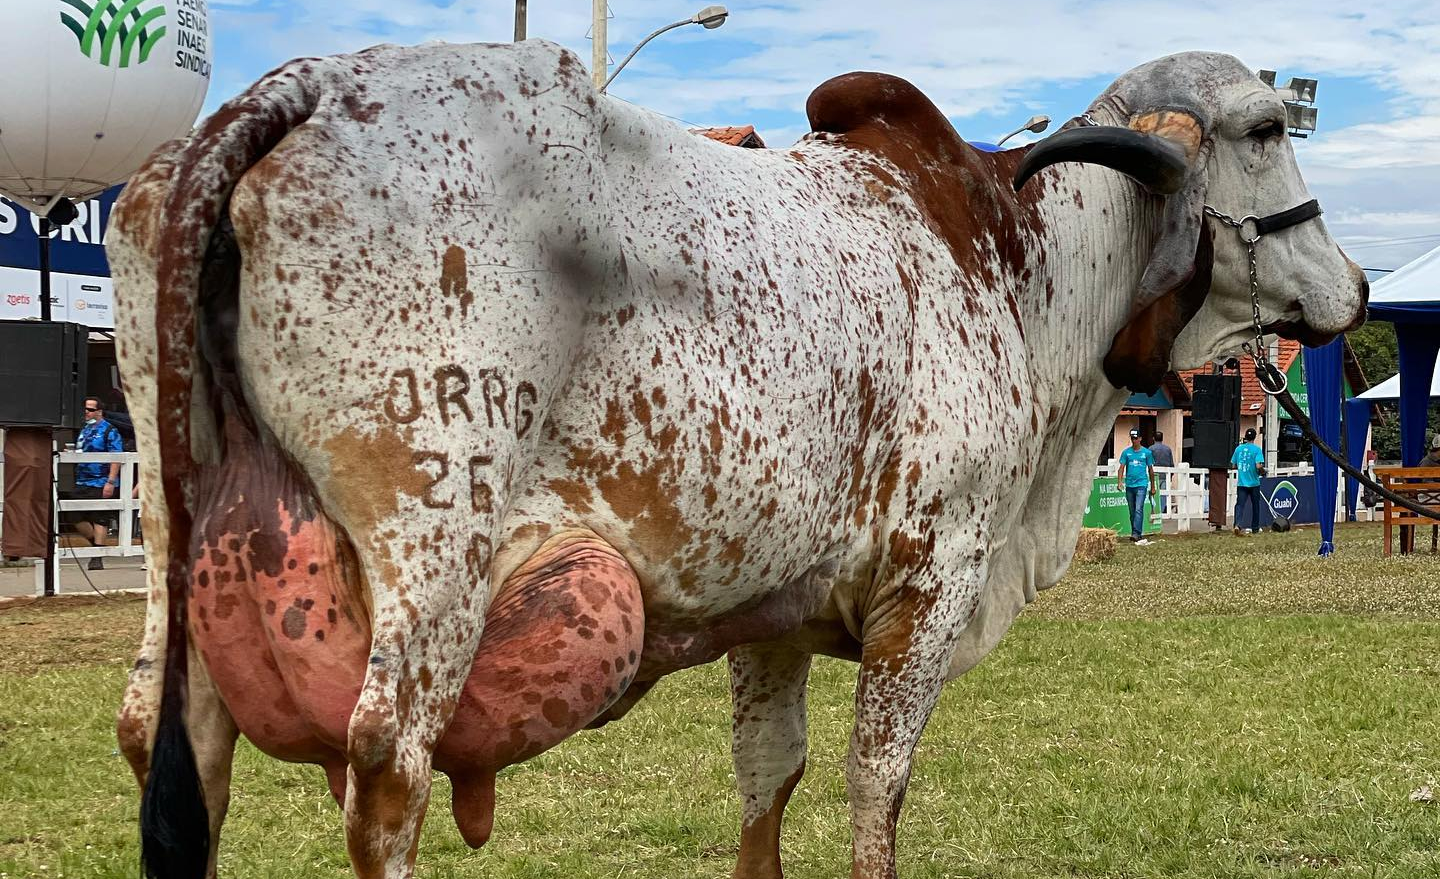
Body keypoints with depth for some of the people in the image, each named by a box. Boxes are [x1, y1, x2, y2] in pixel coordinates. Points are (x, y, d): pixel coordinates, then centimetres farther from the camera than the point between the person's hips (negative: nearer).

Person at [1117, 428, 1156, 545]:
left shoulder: (1147, 452, 5)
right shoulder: (1126, 452, 8)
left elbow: (1151, 470, 11)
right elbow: (1122, 467, 4)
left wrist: (1153, 487, 13)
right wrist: (1119, 481, -13)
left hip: (1141, 484, -3)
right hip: (1129, 485, 3)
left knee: (1139, 510, -15)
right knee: (1132, 512, 8)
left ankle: (1136, 534, -22)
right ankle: (1138, 534, 17)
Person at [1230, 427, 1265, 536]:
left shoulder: (1239, 448, 2)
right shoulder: (1256, 449, -9)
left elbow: (1233, 465, 7)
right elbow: (1259, 466, -19)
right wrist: (1263, 472, 1)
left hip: (1241, 483, 2)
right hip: (1254, 483, -2)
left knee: (1239, 504, -3)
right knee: (1255, 506, 14)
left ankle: (1237, 524, -26)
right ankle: (1255, 529, 22)